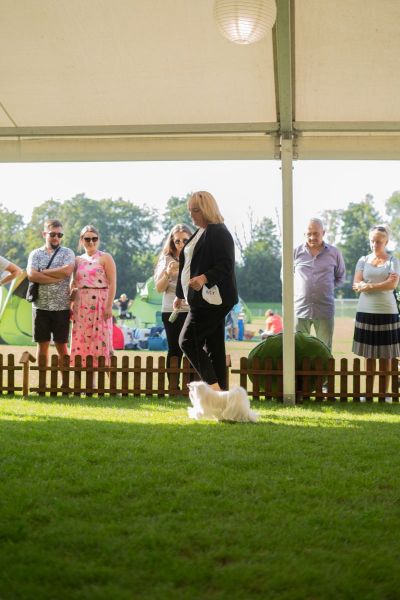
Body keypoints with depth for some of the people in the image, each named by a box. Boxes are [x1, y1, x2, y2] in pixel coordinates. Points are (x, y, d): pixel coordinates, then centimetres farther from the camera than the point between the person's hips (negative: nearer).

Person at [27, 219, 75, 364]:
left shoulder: (67, 253, 3)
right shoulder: (36, 254, 6)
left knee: (61, 345, 4)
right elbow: (31, 275, -10)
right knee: (43, 344, 7)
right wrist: (57, 278, -15)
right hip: (41, 306, 1)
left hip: (62, 307, -1)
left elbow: (67, 271, -17)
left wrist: (42, 272, -9)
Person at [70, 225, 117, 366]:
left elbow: (112, 283, -7)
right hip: (81, 305, 5)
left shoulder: (105, 258, 0)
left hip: (100, 305, -5)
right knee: (81, 341, 4)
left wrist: (109, 306, -15)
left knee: (99, 341, -5)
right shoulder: (78, 260, 14)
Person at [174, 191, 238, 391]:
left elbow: (225, 267, -20)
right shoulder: (199, 233, 19)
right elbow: (190, 265, 26)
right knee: (213, 347, 8)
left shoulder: (218, 233, -11)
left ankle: (213, 386, -9)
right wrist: (180, 294, 29)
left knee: (187, 341, -11)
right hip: (203, 299, 10)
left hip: (212, 298, -10)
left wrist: (204, 278, -35)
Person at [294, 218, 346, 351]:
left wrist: (326, 287, 4)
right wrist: (295, 289, 5)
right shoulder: (296, 252, 3)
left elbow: (340, 277, 16)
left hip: (325, 310, 0)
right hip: (300, 309, 0)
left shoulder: (334, 253, 4)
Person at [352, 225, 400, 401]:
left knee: (386, 355, 2)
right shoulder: (363, 261, 8)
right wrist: (381, 284, -13)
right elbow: (356, 285, -2)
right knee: (368, 355, 3)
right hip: (366, 311, 1)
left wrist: (367, 286, -12)